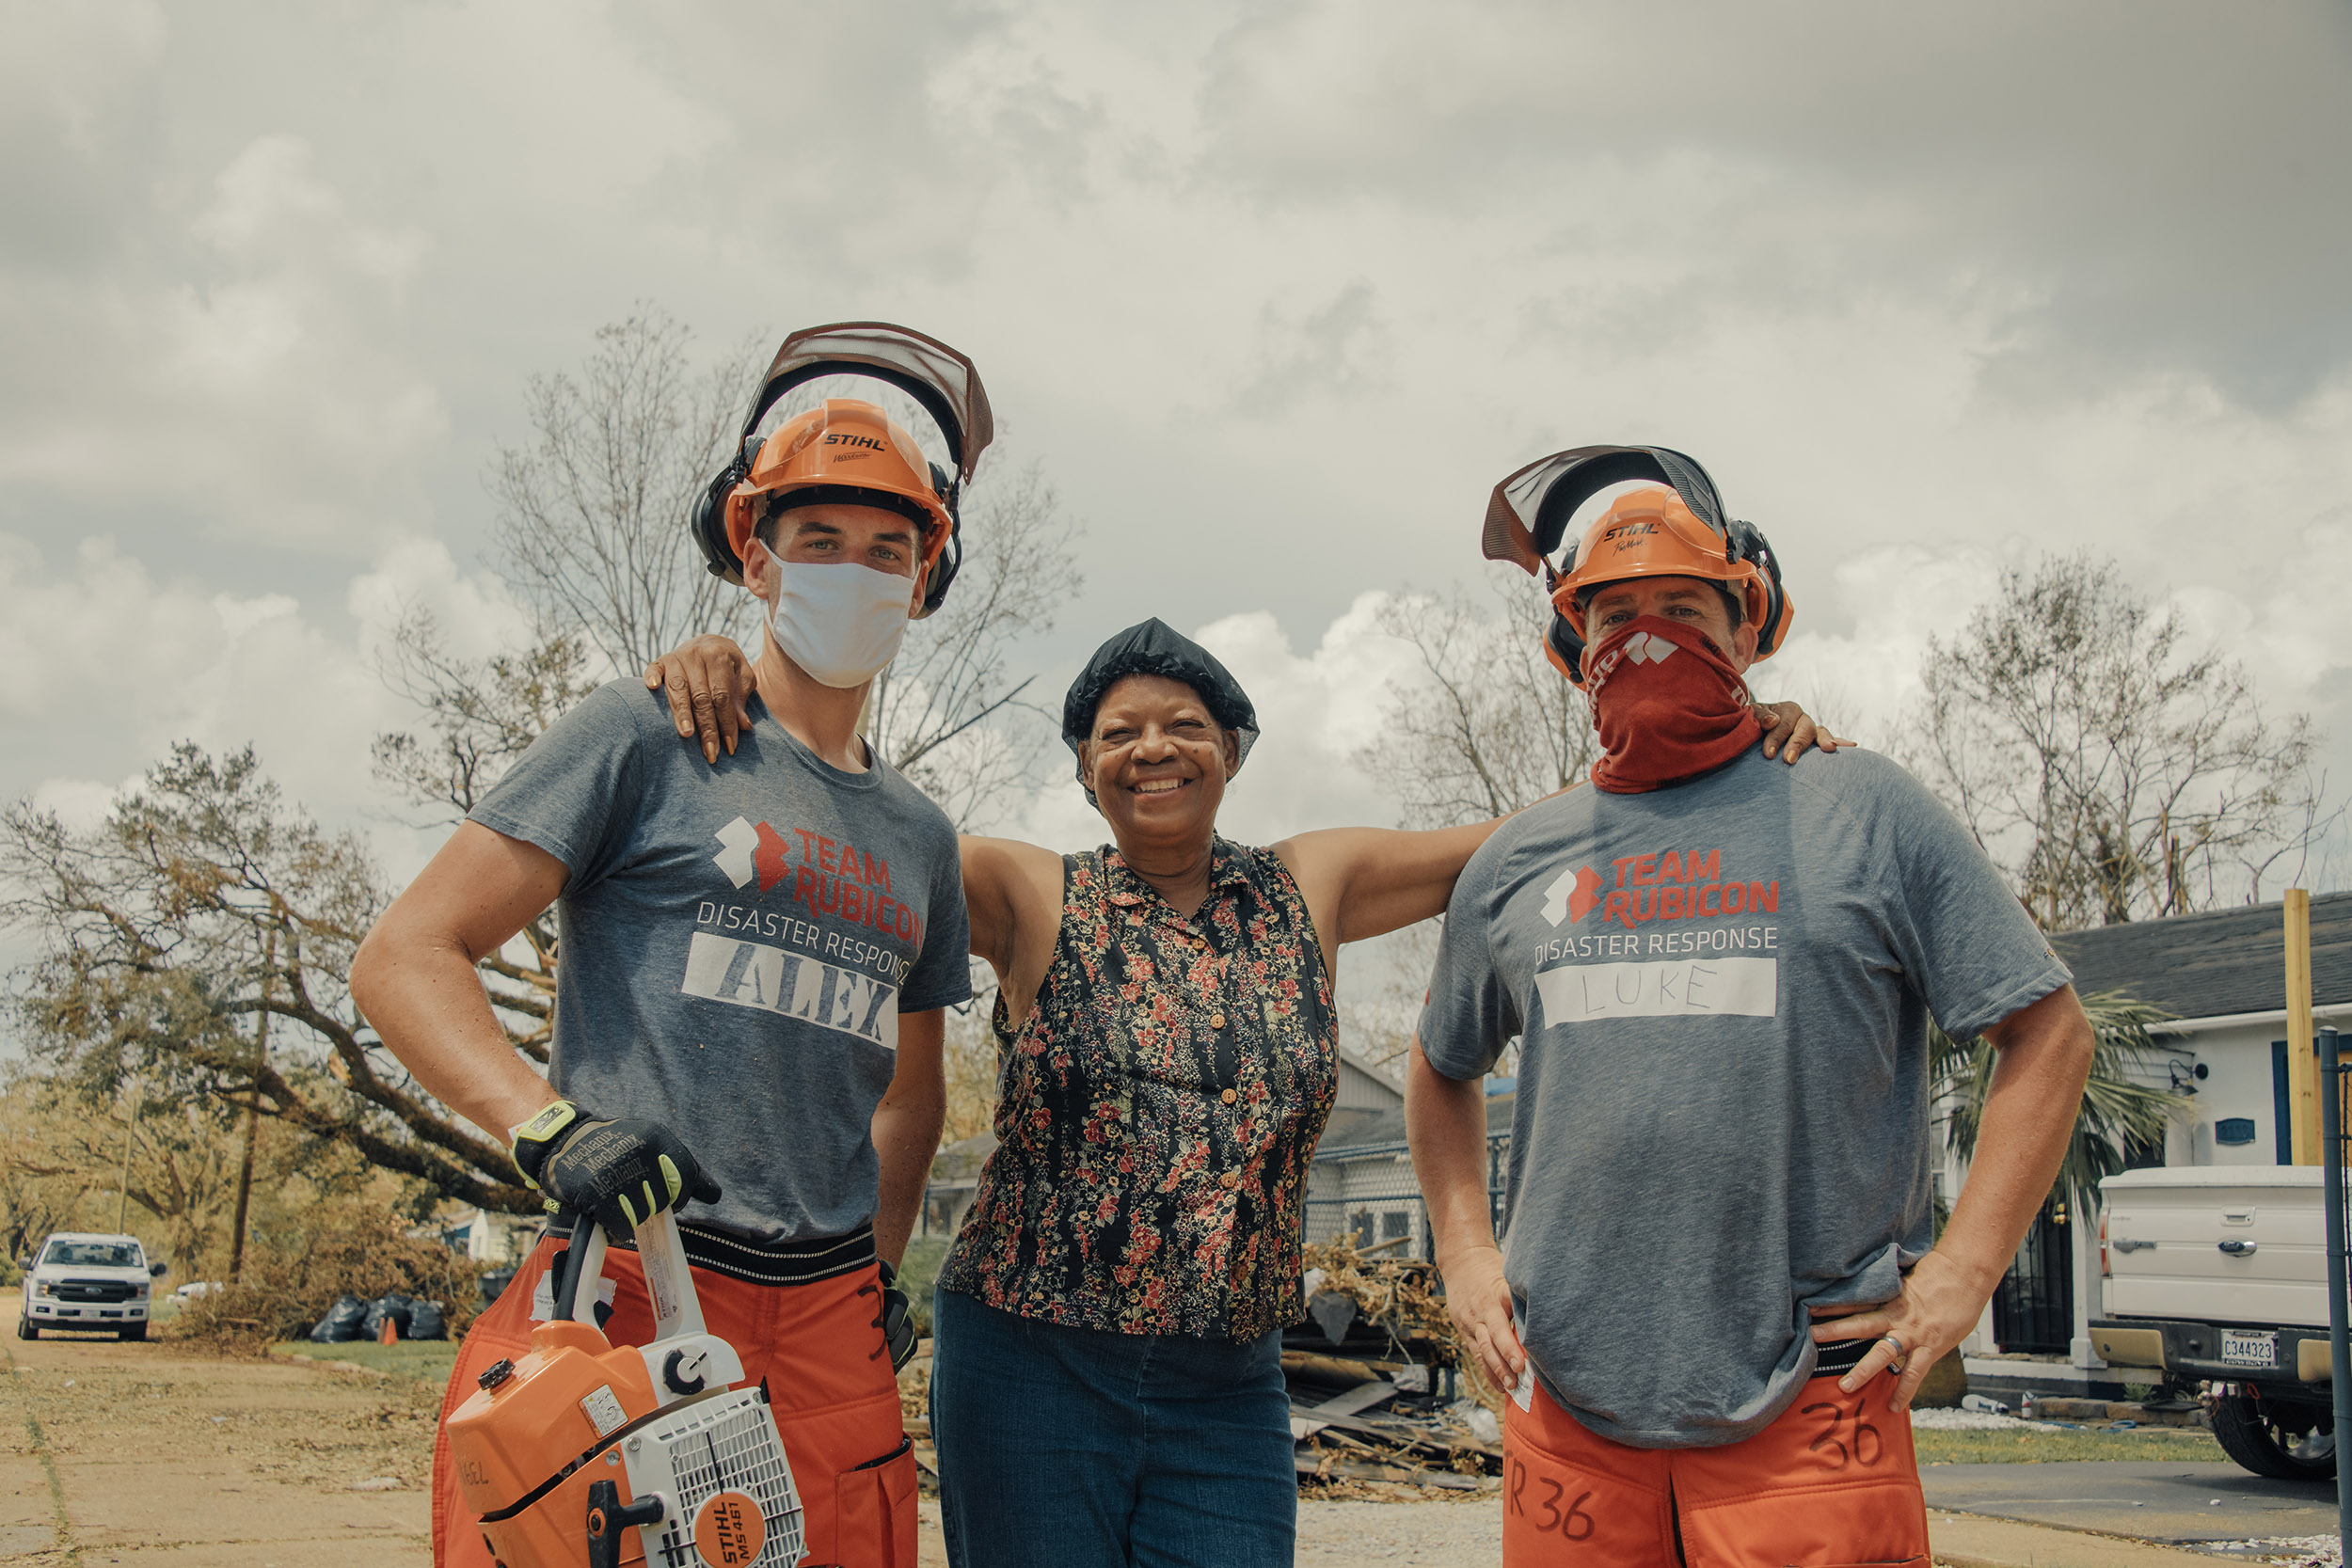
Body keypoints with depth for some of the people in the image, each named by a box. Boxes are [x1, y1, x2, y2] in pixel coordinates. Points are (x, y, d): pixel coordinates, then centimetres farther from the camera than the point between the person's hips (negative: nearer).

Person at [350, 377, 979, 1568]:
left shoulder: (919, 836, 18)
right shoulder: (649, 736, 0)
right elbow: (404, 957, -5)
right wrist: (548, 1128, -19)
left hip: (832, 1323, 6)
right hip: (633, 1291, -5)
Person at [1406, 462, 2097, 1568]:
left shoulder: (1862, 810, 4)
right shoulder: (1516, 862, 14)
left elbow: (2048, 1032, 3)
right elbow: (1442, 1070, 28)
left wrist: (1961, 1271, -4)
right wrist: (1464, 1256, 15)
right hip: (1570, 1396, 3)